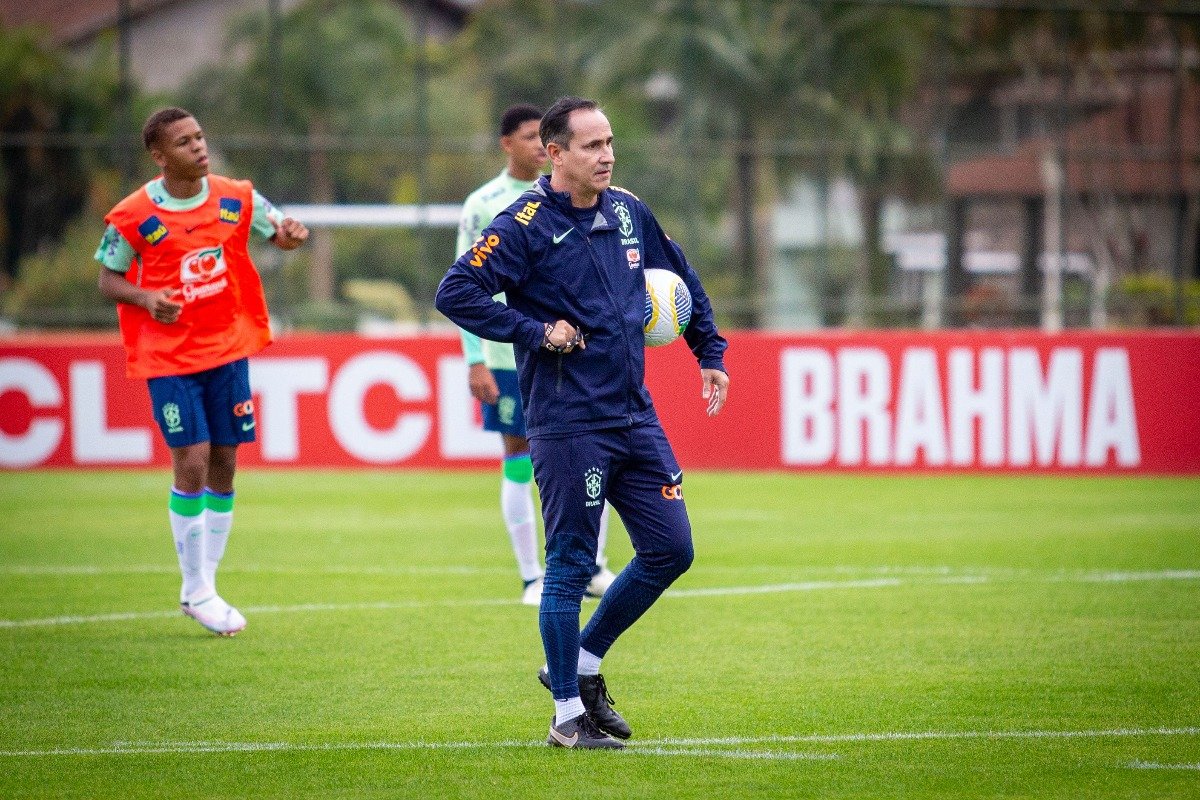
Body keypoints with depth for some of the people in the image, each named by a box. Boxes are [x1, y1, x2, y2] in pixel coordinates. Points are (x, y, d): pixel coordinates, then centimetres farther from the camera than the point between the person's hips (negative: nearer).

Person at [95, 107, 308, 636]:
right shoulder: (132, 217, -9)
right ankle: (195, 591, 3)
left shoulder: (236, 199, 1)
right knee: (191, 464, -10)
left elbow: (279, 231, 13)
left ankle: (205, 586, 17)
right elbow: (108, 280, -1)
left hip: (228, 349, 4)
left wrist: (290, 235, -12)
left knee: (223, 465, 6)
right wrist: (145, 298, -21)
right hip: (169, 356, -4)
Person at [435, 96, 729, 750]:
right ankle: (568, 714, 8)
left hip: (635, 418, 7)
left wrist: (710, 353, 21)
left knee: (670, 550, 5)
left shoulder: (629, 213, 10)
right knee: (571, 566, -2)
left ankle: (583, 663, 23)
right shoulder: (526, 224, -10)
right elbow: (455, 293, -16)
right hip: (568, 425, -7)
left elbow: (682, 280, 26)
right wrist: (535, 332, -17)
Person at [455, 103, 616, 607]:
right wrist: (475, 361, -9)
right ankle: (532, 579, 9)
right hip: (509, 355, -3)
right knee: (518, 462, 1)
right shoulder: (482, 205, -2)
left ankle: (593, 569, 11)